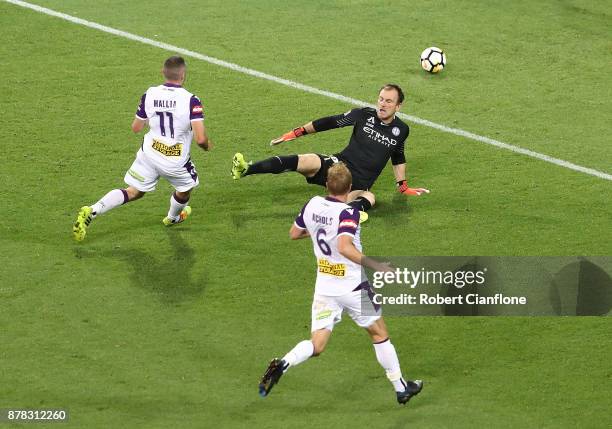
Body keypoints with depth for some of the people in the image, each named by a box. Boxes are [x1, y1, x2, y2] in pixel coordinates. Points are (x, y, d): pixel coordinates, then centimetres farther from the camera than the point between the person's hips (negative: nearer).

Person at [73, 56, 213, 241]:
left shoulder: (150, 95, -7)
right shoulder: (190, 100, -21)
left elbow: (136, 127, 4)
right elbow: (200, 138, -24)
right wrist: (207, 145, -1)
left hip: (149, 155, 3)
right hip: (176, 162, -3)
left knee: (133, 192, 14)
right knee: (185, 188, 28)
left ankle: (92, 211, -4)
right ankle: (173, 218, 54)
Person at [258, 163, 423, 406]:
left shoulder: (313, 205, -2)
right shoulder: (348, 213, -21)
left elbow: (294, 234, 14)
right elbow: (345, 247, -36)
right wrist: (376, 266, -30)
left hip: (324, 287, 5)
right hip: (353, 287, -5)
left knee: (316, 346, 6)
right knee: (379, 334, 16)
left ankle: (282, 365, -23)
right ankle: (401, 388, 25)